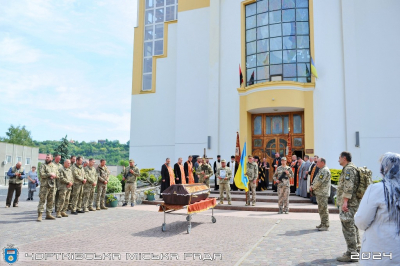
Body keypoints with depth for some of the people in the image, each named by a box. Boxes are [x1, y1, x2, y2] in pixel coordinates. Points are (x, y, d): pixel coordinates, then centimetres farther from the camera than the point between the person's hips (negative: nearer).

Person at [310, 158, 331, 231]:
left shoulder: (325, 170, -16)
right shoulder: (322, 170, 18)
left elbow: (319, 181, -21)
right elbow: (316, 179, 22)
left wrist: (312, 187, -9)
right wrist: (312, 185, 5)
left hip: (323, 193, -11)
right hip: (319, 193, 11)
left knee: (323, 209, -6)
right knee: (321, 209, 15)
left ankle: (325, 226, -2)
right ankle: (323, 224, 24)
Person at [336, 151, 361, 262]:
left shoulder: (349, 169, -15)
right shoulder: (351, 168, 19)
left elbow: (348, 187, -24)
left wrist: (345, 201, -25)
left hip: (349, 203, -11)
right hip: (353, 202, 11)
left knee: (348, 228, -8)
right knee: (353, 226, 17)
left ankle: (351, 253, -4)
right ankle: (357, 249, 26)